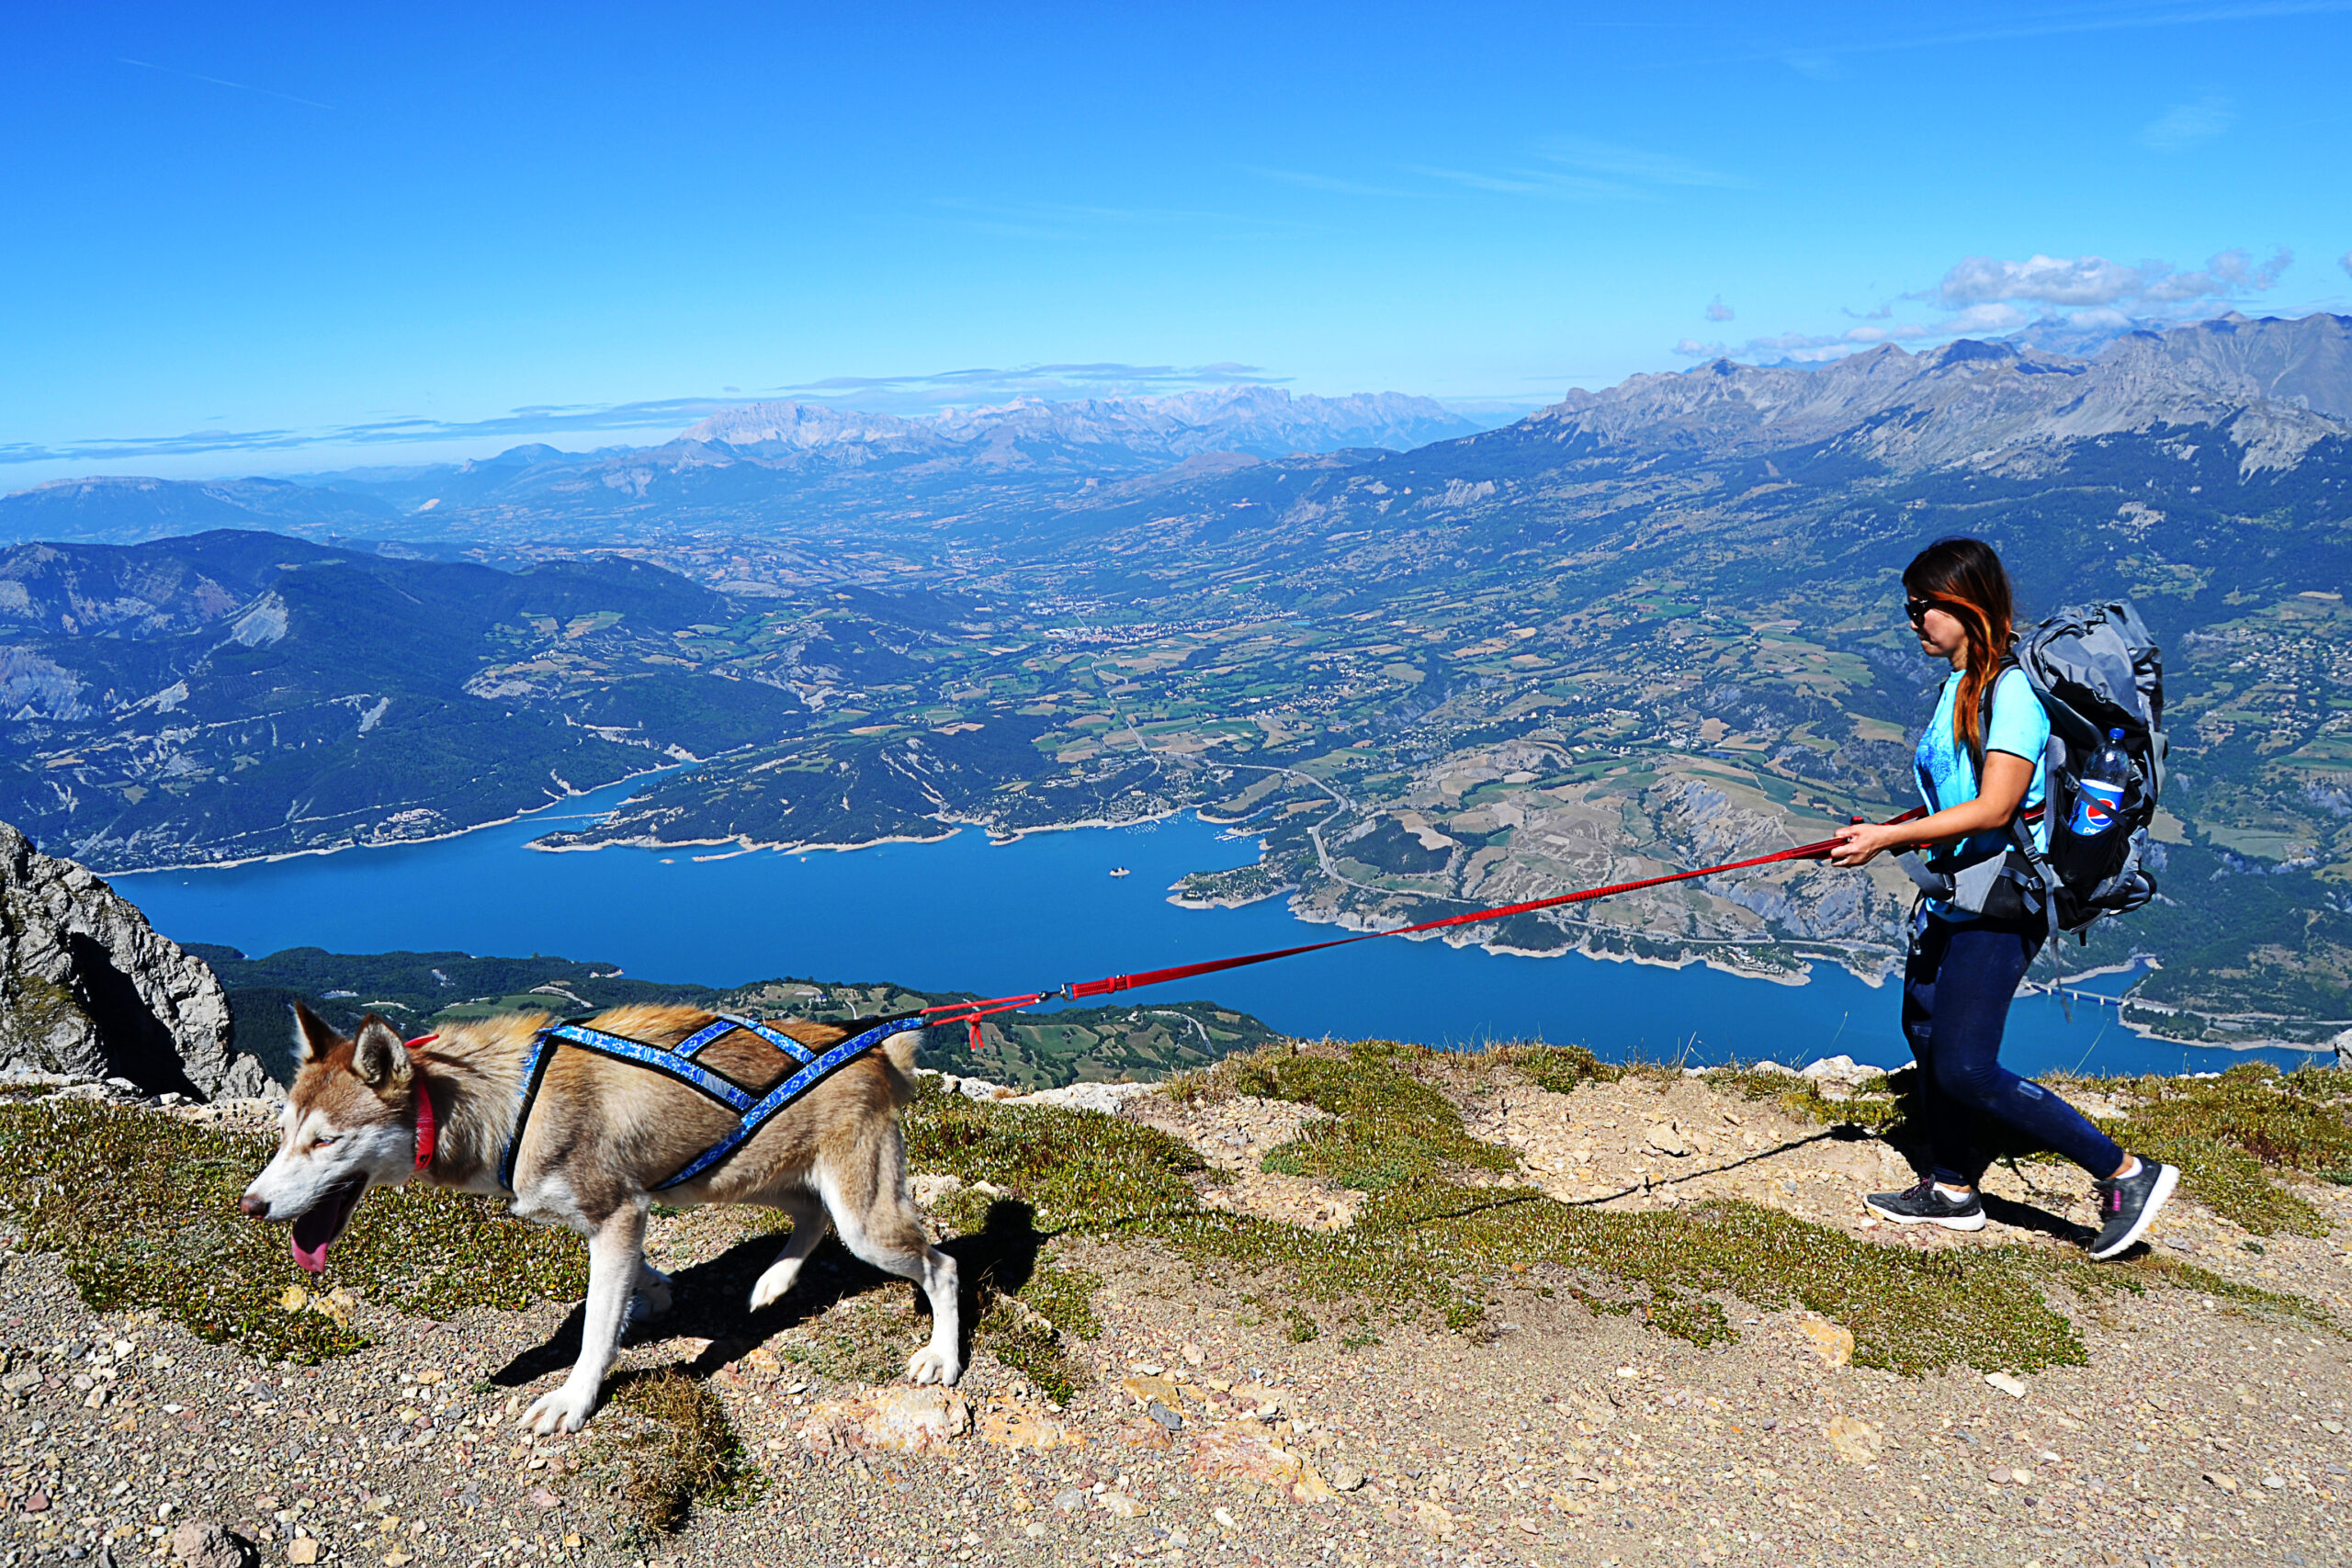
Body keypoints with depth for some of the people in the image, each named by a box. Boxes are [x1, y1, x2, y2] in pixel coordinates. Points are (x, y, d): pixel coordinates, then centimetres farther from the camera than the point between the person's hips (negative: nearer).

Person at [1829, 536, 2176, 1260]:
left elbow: (1993, 808, -24)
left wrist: (1889, 837, -21)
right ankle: (1953, 1191, 31)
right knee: (1924, 1032, 16)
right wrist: (1888, 834, 6)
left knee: (1966, 1070, -8)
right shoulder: (1958, 686, 10)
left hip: (2000, 906, -10)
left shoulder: (2013, 690, -18)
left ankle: (2127, 1173, 6)